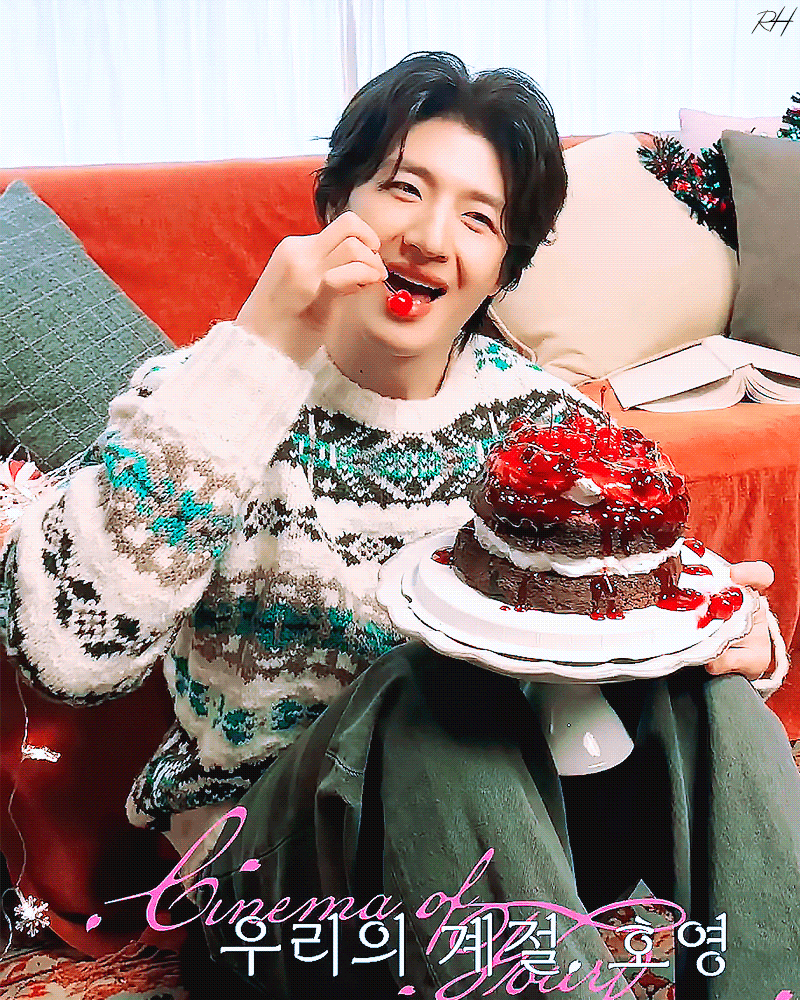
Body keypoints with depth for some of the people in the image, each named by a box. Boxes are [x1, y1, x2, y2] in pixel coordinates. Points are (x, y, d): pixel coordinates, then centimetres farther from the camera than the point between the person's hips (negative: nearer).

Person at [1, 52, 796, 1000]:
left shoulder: (547, 418, -4)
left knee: (699, 694, -22)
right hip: (270, 857, -3)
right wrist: (261, 352, -30)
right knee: (433, 683, -32)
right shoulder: (211, 394, -13)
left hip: (509, 830, 3)